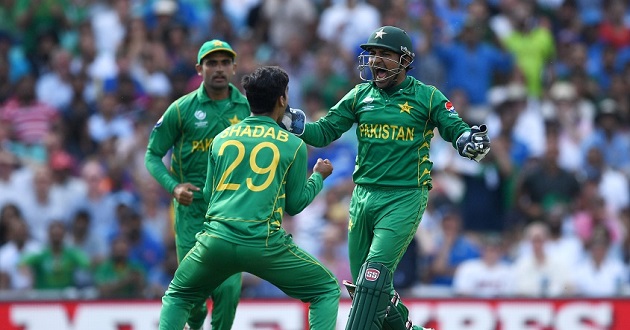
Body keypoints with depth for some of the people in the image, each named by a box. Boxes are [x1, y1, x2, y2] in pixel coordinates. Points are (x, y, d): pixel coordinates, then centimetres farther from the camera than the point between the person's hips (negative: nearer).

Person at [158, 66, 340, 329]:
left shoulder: (221, 139, 14)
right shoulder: (293, 145, 5)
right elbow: (294, 204, 12)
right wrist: (319, 176, 29)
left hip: (216, 238, 3)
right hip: (265, 243, -3)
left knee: (177, 296, 26)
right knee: (327, 291, 15)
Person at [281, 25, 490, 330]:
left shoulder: (427, 97, -2)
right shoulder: (360, 96, 9)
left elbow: (456, 131, -2)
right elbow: (324, 132, 9)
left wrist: (471, 141, -25)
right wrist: (292, 122, -9)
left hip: (404, 198, -5)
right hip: (364, 196, 5)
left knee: (374, 277, -17)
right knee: (363, 283, 7)